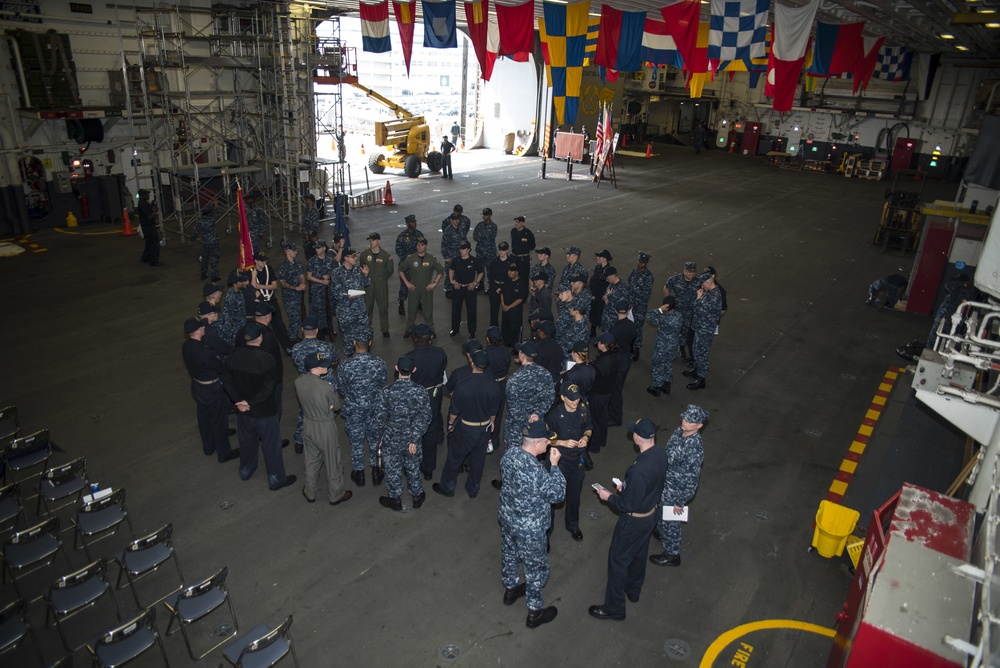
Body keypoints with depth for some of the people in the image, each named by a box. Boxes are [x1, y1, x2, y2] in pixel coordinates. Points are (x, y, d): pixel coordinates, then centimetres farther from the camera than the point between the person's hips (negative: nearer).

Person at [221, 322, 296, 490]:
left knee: (247, 440, 27)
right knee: (271, 445, 11)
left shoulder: (233, 356, -8)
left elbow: (227, 381, -3)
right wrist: (251, 403, -16)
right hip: (264, 411, -6)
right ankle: (276, 479, 24)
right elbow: (268, 389, -26)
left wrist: (239, 400, -7)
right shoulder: (266, 359, -26)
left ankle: (246, 470, 48)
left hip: (243, 409, 6)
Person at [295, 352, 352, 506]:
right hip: (326, 428, -5)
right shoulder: (326, 387, -31)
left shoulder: (298, 381, -13)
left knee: (311, 461, 25)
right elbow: (336, 406, -13)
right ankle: (335, 495, 33)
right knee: (332, 463, 15)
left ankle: (310, 493, 41)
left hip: (309, 426, 6)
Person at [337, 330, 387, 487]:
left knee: (356, 442, 18)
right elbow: (382, 386, -5)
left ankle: (359, 474, 34)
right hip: (374, 408, 1)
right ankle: (376, 472, 34)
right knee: (375, 440, 21)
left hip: (353, 410, -1)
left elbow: (341, 389, -7)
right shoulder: (379, 363, -19)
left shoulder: (345, 365, -22)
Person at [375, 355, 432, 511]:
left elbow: (379, 418, -13)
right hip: (411, 439, 2)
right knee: (413, 468, 23)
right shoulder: (421, 392, -17)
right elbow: (425, 418, -13)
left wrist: (385, 432, 6)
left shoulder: (387, 392, -23)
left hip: (391, 440, -2)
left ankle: (395, 500, 37)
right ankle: (417, 496, 41)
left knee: (393, 469, 18)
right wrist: (414, 439, -5)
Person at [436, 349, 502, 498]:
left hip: (465, 429, -3)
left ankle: (447, 488, 36)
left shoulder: (462, 385, -27)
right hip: (485, 428, 3)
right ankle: (473, 490, 39)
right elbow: (494, 410, -2)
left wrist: (450, 423, 4)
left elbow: (454, 410, -15)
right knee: (478, 459, 21)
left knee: (454, 458, 18)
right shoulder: (493, 385, -16)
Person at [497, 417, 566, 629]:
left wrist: (530, 428, 1)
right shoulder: (537, 472, -37)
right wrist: (554, 465, -17)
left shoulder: (510, 453, -15)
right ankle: (535, 612, 35)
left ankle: (510, 589, 55)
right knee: (536, 567, 15)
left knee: (509, 554, 29)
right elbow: (558, 494, -21)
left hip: (507, 517, 7)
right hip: (529, 528, -7)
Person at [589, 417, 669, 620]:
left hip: (634, 521, -8)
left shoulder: (639, 469, -38)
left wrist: (609, 497, -12)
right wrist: (626, 487, 7)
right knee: (638, 554, 28)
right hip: (651, 513, 8)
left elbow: (629, 505, -28)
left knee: (618, 560, 11)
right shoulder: (660, 454, -12)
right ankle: (633, 590, 51)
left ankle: (614, 608, 27)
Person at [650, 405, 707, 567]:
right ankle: (663, 534, 58)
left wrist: (680, 502, -17)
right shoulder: (678, 432, -10)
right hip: (664, 482, 7)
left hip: (675, 491, -7)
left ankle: (672, 555, 37)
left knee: (669, 522, 14)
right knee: (660, 514, 30)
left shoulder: (695, 448, -34)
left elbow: (692, 479, -26)